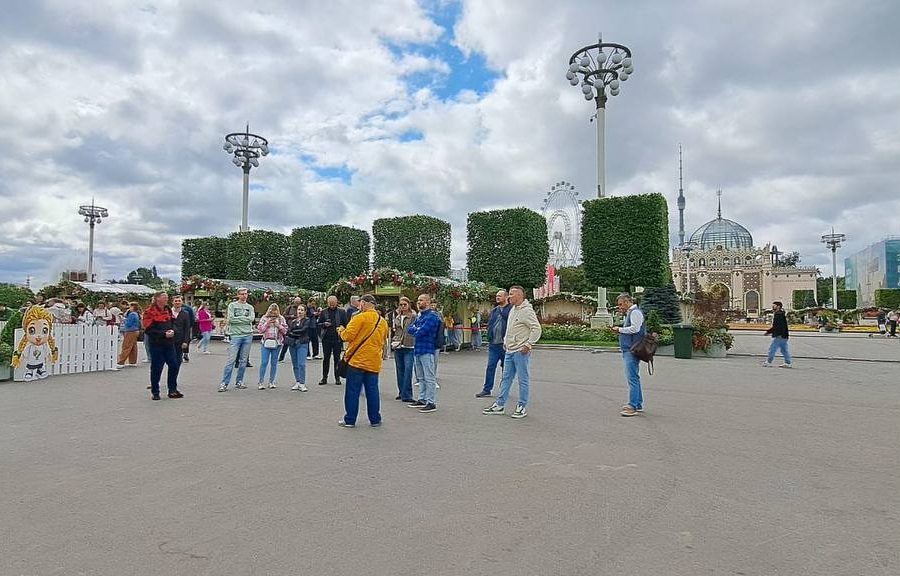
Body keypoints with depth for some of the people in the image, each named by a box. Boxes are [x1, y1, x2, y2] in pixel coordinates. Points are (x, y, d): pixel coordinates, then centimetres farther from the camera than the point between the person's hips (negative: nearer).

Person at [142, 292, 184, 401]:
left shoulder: (168, 309, 12)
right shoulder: (150, 311, -10)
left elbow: (173, 323, 17)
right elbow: (148, 329, -14)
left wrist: (172, 330, -4)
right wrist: (164, 334, -19)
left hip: (169, 343, 6)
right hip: (156, 344, -6)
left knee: (174, 365, 6)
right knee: (156, 368, 1)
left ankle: (172, 390, 18)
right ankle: (155, 392, 16)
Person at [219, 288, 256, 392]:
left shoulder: (250, 307, 13)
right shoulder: (232, 305, 6)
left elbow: (251, 319, -4)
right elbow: (230, 319, -8)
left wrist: (238, 318, -6)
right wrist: (244, 319, -5)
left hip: (248, 335, 3)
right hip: (236, 335, -3)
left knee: (243, 360, 6)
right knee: (231, 360, -7)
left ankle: (239, 382, 15)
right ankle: (224, 383, -4)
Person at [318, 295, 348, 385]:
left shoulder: (342, 312, 2)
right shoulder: (323, 312, 7)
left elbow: (346, 324, 2)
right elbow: (319, 324, 10)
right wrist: (324, 324, -9)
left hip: (337, 338, -1)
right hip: (326, 338, 1)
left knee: (337, 358, 6)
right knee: (326, 358, 7)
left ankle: (337, 378, 14)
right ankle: (324, 378, 13)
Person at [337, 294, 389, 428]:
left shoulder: (360, 317, -10)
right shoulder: (383, 321, 10)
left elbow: (348, 336, -13)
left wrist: (341, 330, 6)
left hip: (357, 360, -5)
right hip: (374, 362, 5)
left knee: (352, 391, 4)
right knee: (372, 391, 10)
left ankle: (350, 420, 10)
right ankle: (375, 420, 15)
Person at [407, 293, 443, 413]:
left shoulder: (432, 316, -14)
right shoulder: (420, 316, 16)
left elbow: (419, 333, -21)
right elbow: (409, 329, 12)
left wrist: (414, 329, -1)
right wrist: (416, 329, -6)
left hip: (427, 350, -9)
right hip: (417, 349, 9)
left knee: (429, 378, -3)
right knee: (421, 377, 16)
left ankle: (431, 403, 2)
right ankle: (422, 399, 26)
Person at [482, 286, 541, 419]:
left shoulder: (526, 311, -13)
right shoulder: (512, 310, 15)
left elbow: (536, 329, -18)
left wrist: (528, 344, -19)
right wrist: (505, 341, 18)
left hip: (521, 352, -9)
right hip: (509, 351, 9)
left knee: (523, 380, 2)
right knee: (506, 378, 13)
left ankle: (522, 407, 11)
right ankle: (500, 405, 20)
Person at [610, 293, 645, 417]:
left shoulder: (635, 312, -10)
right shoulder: (630, 313, 21)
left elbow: (635, 328, -19)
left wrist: (620, 329, -9)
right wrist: (623, 314, 12)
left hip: (632, 350, -11)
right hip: (628, 350, 11)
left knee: (632, 378, -12)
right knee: (634, 378, 15)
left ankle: (633, 407, -12)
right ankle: (638, 404, 23)